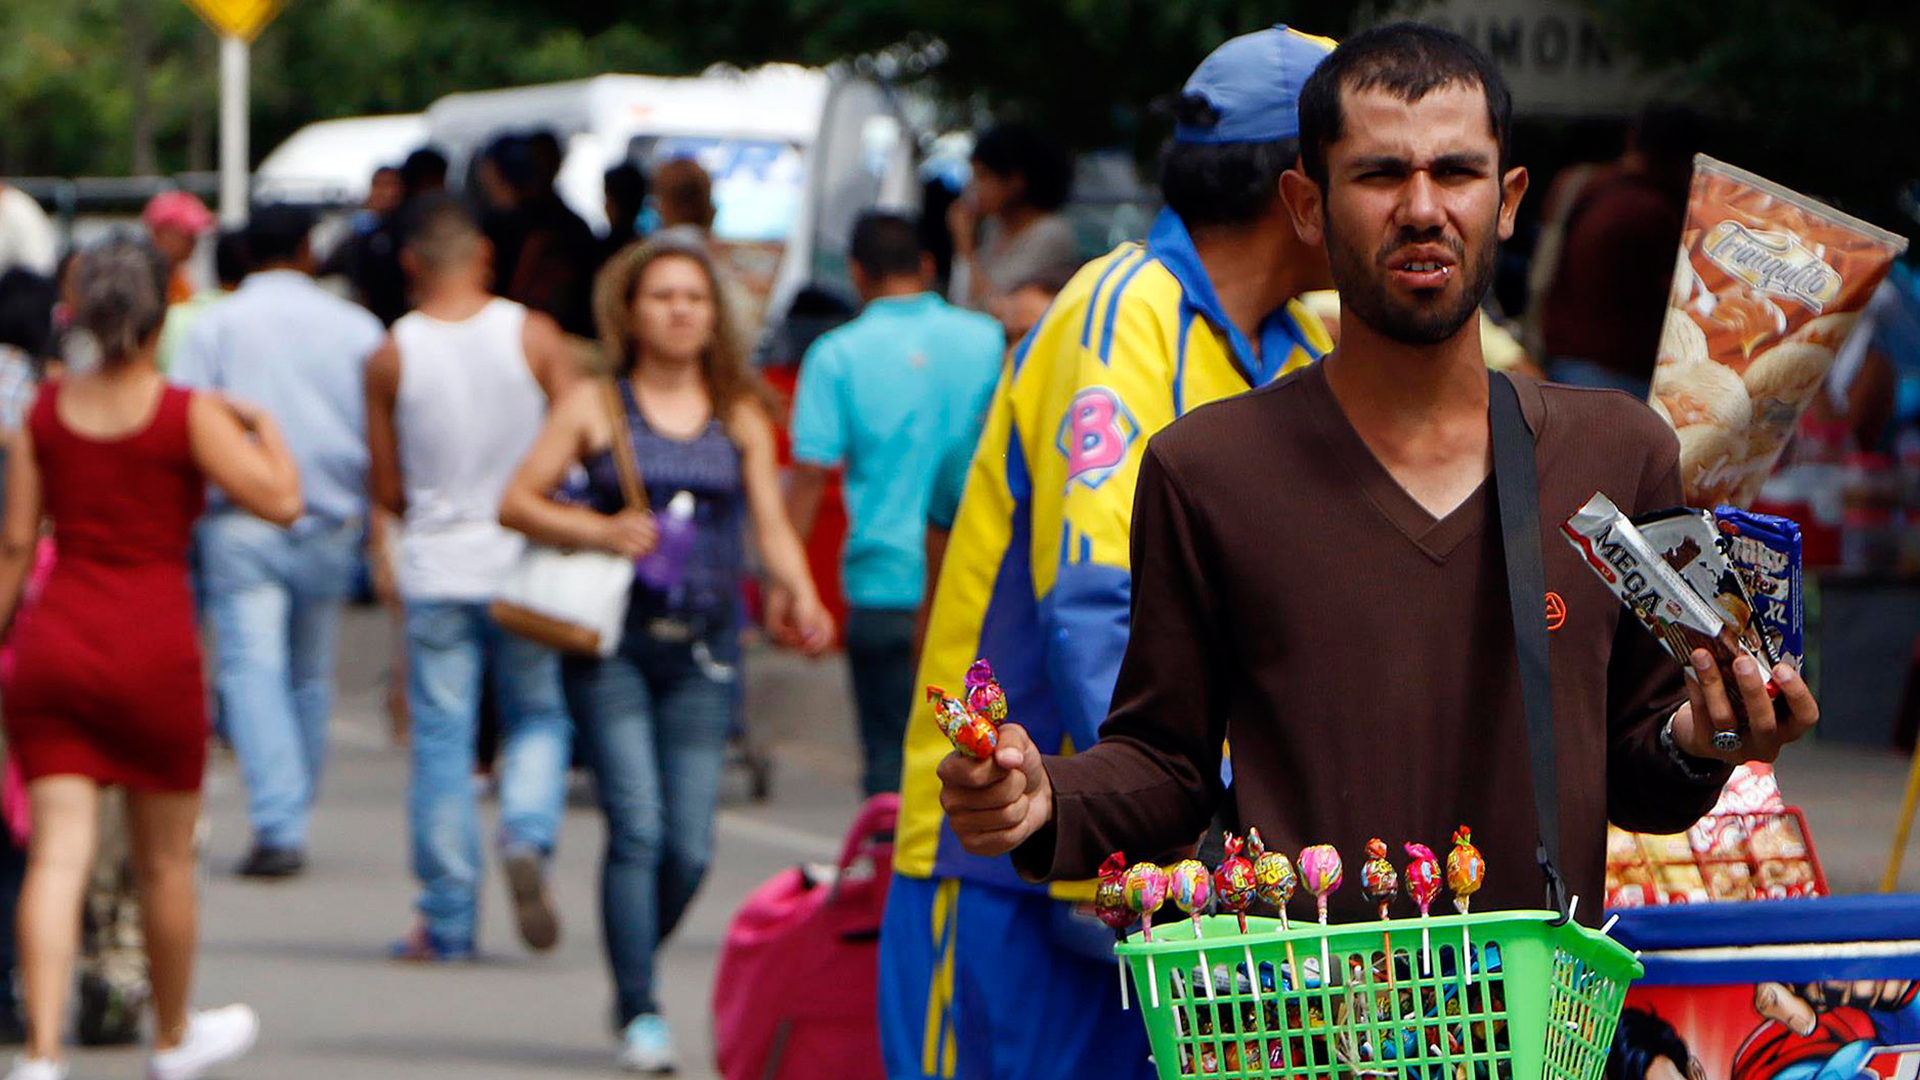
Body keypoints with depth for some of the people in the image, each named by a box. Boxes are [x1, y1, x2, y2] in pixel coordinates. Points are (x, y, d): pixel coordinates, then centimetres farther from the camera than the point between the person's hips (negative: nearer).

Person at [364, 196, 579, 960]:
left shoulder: (390, 357, -5)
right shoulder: (533, 336, -5)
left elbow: (386, 487, 1)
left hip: (435, 570, 0)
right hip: (524, 563, 0)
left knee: (441, 743, 4)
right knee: (539, 718, 15)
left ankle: (447, 922, 5)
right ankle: (528, 839, -12)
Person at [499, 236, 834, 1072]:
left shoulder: (740, 417, 11)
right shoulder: (594, 408, 4)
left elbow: (771, 524, 7)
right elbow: (516, 502, 4)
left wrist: (800, 596, -12)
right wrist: (599, 530, -12)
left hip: (704, 644, 2)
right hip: (613, 639, -2)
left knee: (691, 846, -1)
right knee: (637, 826, -12)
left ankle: (632, 978, 24)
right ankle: (639, 1011, -4)